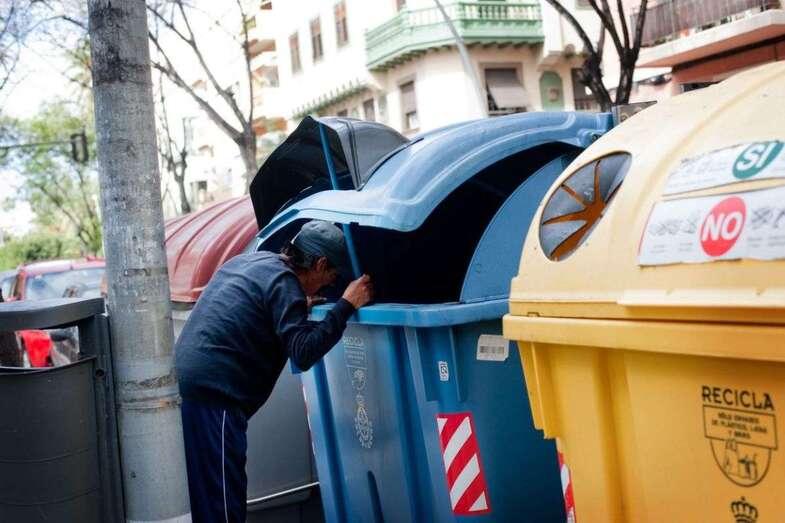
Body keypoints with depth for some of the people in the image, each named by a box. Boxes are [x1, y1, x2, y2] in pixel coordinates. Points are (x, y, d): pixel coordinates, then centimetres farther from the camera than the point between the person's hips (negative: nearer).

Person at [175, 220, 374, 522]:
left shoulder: (249, 261, 16)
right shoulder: (283, 283, -11)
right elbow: (303, 353, -17)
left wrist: (296, 308, 30)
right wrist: (346, 306, -12)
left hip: (184, 386, 9)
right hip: (212, 398, -9)